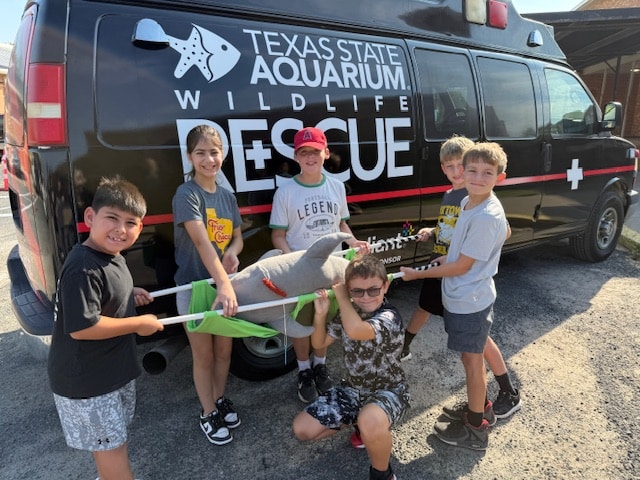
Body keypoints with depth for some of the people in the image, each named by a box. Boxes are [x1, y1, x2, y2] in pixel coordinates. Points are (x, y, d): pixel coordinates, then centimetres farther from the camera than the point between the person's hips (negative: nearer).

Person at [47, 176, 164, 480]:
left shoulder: (112, 257, 1)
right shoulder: (83, 268, -29)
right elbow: (81, 327, -32)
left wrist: (129, 294, 4)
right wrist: (139, 324, -23)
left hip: (113, 369, 9)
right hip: (85, 380, -9)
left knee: (106, 441, 28)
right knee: (111, 444, 7)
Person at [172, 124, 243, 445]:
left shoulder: (227, 196, 4)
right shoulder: (186, 194, -17)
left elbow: (237, 236, 10)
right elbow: (201, 242, -30)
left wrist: (233, 251, -15)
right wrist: (224, 284, -42)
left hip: (225, 284, 6)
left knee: (224, 350, 17)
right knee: (204, 356, 9)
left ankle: (220, 400, 40)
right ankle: (208, 413, 29)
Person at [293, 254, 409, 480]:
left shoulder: (389, 317, -27)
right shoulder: (348, 312, -5)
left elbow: (355, 330, -48)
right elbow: (319, 343, 3)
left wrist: (341, 296, -30)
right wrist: (321, 314, -16)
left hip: (388, 391, -7)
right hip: (354, 389, 7)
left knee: (370, 423, -42)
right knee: (302, 428, 1)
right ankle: (363, 425, 20)